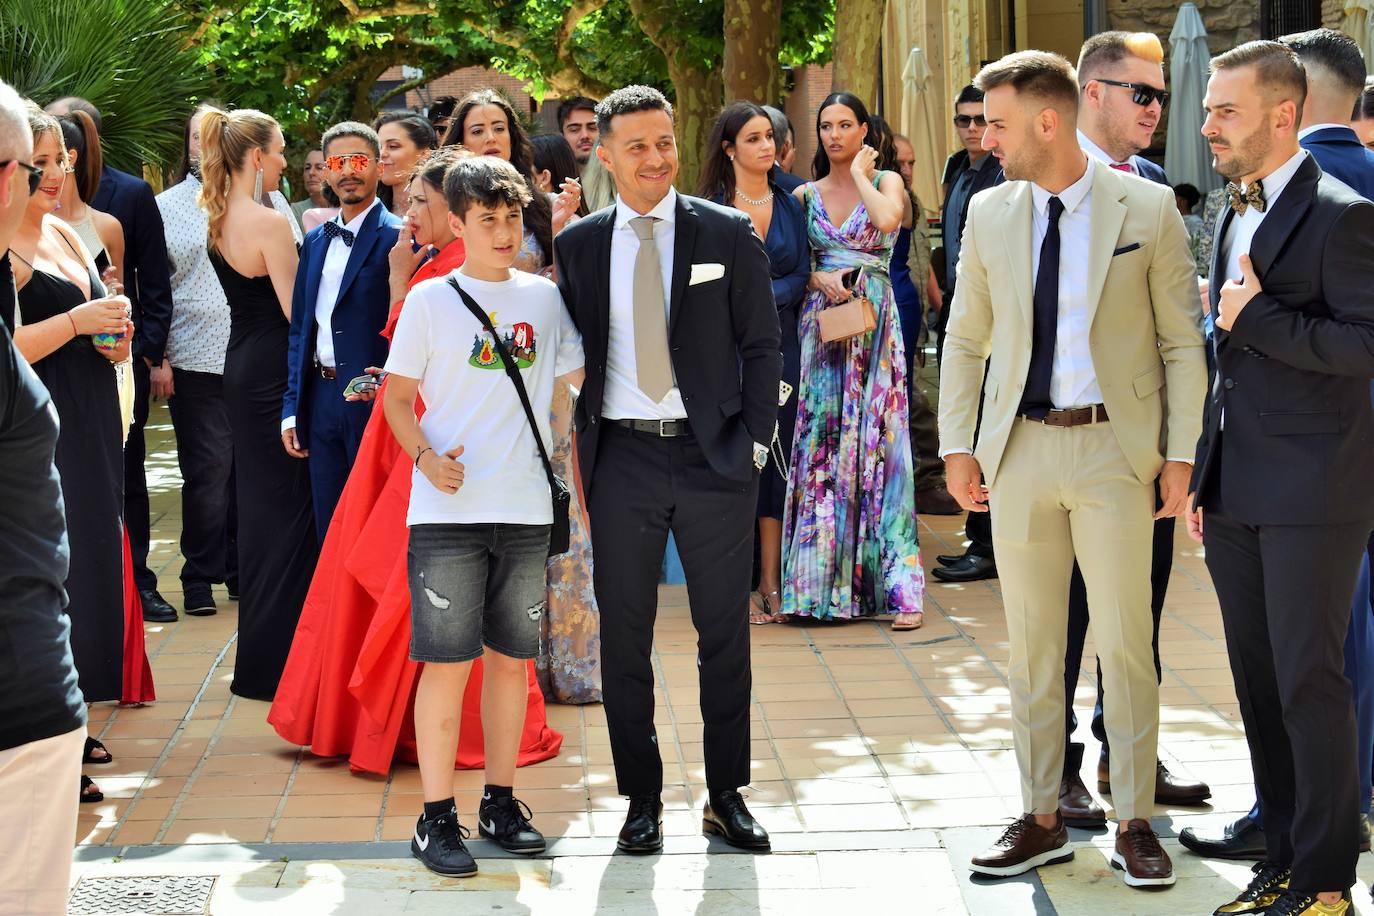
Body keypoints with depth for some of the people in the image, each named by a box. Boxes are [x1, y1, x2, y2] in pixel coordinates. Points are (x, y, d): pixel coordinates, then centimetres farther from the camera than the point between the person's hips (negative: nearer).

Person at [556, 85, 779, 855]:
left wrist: (756, 439, -3)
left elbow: (762, 345, 3)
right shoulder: (579, 244, 6)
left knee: (726, 633, 6)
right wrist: (581, 448, 2)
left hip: (715, 455, -1)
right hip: (622, 459, 1)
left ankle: (728, 796, 17)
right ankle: (642, 799, 15)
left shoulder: (728, 233, 2)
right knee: (625, 638, 5)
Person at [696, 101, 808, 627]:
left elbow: (802, 276, 4)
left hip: (778, 343, 4)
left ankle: (771, 583, 10)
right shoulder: (709, 208, -1)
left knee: (777, 457, 4)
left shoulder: (789, 206, 11)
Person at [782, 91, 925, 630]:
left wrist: (859, 173, -5)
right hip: (820, 322, 3)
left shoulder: (885, 181, 4)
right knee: (819, 440, -1)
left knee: (874, 440, -7)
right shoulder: (805, 195, 11)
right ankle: (819, 580, 5)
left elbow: (887, 218, -19)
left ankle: (896, 586, -7)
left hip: (874, 323, -3)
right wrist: (819, 280, -10)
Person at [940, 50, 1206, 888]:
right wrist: (957, 444, 4)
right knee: (1031, 644, 9)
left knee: (1125, 643, 0)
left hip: (1115, 450, -3)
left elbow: (1184, 340, -1)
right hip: (1020, 448, 3)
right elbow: (966, 339, 12)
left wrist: (1181, 452, -6)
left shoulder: (1148, 209, -3)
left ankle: (1135, 824, 12)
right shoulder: (990, 214, 6)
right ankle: (1042, 820, 19)